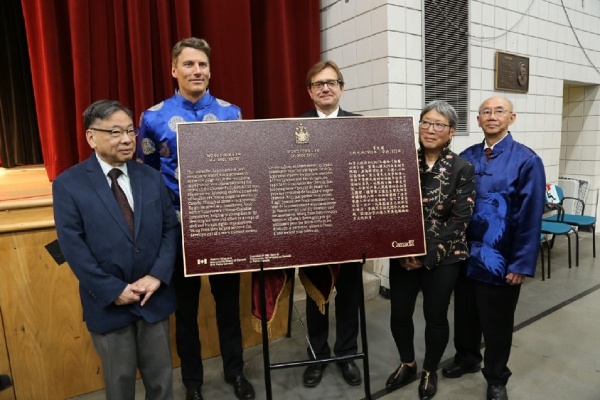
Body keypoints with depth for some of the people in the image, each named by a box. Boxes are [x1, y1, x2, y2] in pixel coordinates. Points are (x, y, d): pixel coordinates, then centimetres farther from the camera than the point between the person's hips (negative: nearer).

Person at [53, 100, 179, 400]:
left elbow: (171, 229, 0)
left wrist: (157, 276, -12)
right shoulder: (68, 184, -7)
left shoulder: (151, 177, 3)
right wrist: (113, 290, -15)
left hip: (155, 296, 3)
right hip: (108, 302, -2)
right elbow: (73, 246, -12)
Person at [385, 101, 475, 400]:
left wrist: (428, 255, -15)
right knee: (399, 313, 10)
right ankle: (407, 364, 37)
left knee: (435, 316, 11)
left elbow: (459, 220, -10)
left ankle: (430, 372, 36)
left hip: (442, 258, -2)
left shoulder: (462, 169, -6)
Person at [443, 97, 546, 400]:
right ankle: (466, 358, 45)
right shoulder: (466, 157, 2)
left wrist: (521, 264, -13)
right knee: (464, 314, 20)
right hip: (465, 254, 4)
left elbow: (531, 216, -12)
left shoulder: (526, 161, -10)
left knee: (497, 323, 13)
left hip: (499, 259, -4)